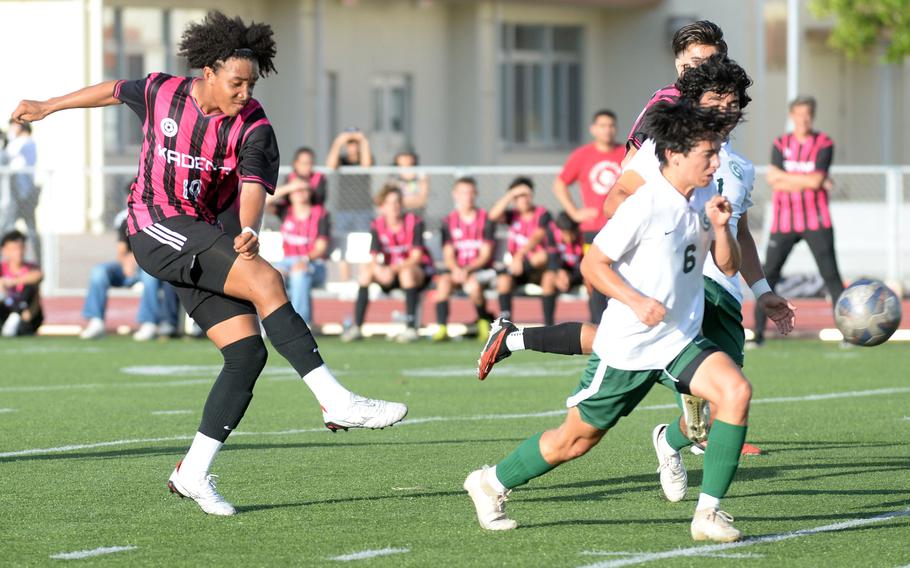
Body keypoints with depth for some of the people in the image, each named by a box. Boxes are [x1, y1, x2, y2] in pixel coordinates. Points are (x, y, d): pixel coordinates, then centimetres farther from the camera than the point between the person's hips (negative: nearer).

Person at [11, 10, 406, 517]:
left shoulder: (254, 128, -4)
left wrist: (248, 231, -41)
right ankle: (336, 402, -33)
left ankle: (194, 473, 2)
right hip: (157, 228, -4)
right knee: (267, 281, -26)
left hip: (202, 239, 4)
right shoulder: (161, 93, -2)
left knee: (249, 352, -9)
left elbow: (254, 186, -20)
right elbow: (113, 92, 19)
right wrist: (48, 107, 32)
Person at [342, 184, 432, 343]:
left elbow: (416, 257, -21)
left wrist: (394, 268, -36)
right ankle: (356, 327, -23)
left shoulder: (414, 223, -14)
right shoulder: (377, 226, -5)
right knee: (366, 270, -22)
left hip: (420, 271, -4)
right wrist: (380, 270, -37)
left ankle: (411, 328, -35)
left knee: (406, 272, -37)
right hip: (390, 272, 4)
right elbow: (373, 259, -12)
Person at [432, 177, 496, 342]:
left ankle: (484, 321, -8)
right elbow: (448, 254, 0)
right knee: (444, 281, -32)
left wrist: (467, 270, -21)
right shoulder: (449, 221, 6)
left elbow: (485, 254, -6)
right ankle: (441, 328, -32)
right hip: (457, 268, 2)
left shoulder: (485, 220, -1)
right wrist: (456, 269, -22)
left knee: (473, 284, -36)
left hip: (480, 269, -2)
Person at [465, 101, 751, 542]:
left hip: (680, 341, 6)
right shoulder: (645, 205, -18)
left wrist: (720, 227, -10)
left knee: (736, 391, -20)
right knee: (577, 437, 5)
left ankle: (708, 513, -15)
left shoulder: (704, 199, 3)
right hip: (627, 345, -5)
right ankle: (490, 484, 30)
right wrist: (636, 301, -27)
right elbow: (592, 264, -14)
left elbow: (729, 266, 9)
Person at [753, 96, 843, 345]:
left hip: (816, 221, -2)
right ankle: (758, 331, 8)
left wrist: (784, 177, -9)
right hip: (784, 222, 2)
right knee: (768, 275, 0)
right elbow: (774, 182, -8)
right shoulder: (781, 144, 6)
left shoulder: (824, 144, -1)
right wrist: (807, 180, -12)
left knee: (831, 276, -7)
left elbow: (816, 181, -15)